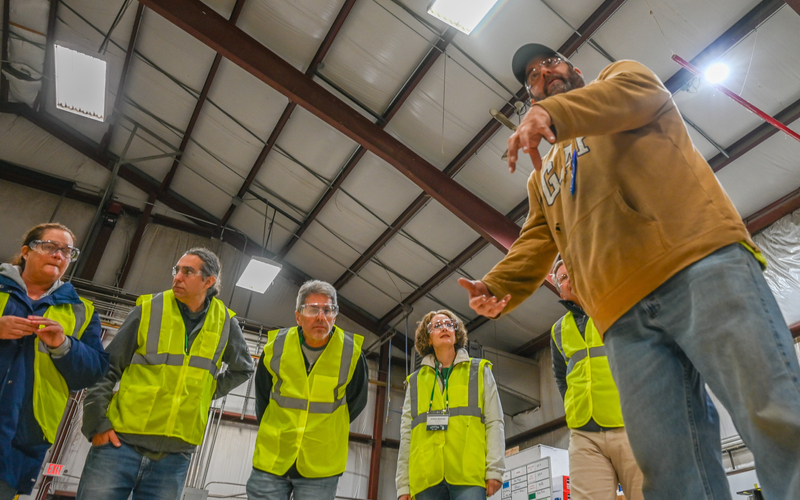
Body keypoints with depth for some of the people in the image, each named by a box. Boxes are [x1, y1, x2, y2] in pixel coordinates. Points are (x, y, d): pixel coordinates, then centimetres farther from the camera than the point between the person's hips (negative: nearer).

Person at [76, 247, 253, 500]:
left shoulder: (224, 323, 4)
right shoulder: (149, 309, -2)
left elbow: (243, 368, 21)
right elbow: (106, 369, 1)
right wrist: (96, 423, -5)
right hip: (121, 442, -1)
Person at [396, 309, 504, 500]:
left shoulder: (479, 371, 16)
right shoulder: (415, 381, 19)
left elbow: (494, 422, 7)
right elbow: (406, 434, 15)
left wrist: (494, 470, -5)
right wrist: (403, 484, 8)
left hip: (468, 474, -2)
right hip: (426, 477, 2)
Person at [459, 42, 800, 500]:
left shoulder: (619, 76, 24)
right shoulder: (544, 175, 33)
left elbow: (639, 91, -2)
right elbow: (536, 243, 20)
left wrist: (551, 114, -20)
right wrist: (498, 286, -1)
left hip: (698, 260, -4)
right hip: (624, 315, 5)